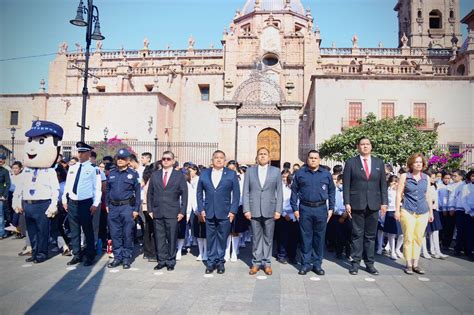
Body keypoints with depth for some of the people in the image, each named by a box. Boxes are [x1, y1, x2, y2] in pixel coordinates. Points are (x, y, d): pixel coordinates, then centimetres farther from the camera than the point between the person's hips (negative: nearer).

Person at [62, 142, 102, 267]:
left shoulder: (93, 169, -6)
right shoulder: (72, 168, 12)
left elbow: (97, 188, -8)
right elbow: (67, 185, 16)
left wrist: (95, 204, -13)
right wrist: (64, 200, 11)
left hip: (86, 203, -5)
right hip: (72, 203, 6)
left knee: (88, 231, 3)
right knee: (74, 231, 12)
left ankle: (90, 256, 15)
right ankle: (77, 255, 24)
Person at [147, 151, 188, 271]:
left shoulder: (179, 175, 4)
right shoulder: (155, 175, 11)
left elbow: (184, 194, 1)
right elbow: (150, 193, 12)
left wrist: (182, 211, -5)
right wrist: (150, 210, 4)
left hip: (172, 213, -2)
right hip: (157, 212, 2)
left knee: (172, 238, 3)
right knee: (159, 238, 6)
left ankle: (171, 261, 15)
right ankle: (162, 260, 17)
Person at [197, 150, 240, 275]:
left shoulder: (231, 174, 3)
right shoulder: (204, 174, 8)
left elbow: (236, 194, 2)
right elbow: (199, 193, 10)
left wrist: (233, 211, -5)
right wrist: (201, 209, 1)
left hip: (225, 213, -1)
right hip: (209, 213, 1)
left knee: (222, 238, 6)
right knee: (210, 238, 6)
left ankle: (220, 262, 20)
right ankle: (211, 262, 19)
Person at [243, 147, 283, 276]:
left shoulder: (276, 171, 5)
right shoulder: (250, 171, 5)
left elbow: (279, 192, 3)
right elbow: (245, 192, 3)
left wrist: (278, 210, -3)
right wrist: (246, 210, -4)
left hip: (269, 210, 0)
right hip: (254, 210, 0)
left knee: (268, 237, 8)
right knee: (256, 237, 8)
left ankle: (267, 263, 19)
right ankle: (256, 262, 19)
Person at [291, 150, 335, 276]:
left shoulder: (326, 174, 8)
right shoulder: (300, 173, 5)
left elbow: (331, 192, 11)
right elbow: (294, 191, 4)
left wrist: (331, 208, 5)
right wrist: (295, 209, -1)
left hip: (321, 209, 1)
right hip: (305, 209, -1)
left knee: (319, 237, 7)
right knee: (306, 237, 4)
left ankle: (317, 264, 18)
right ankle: (306, 264, 14)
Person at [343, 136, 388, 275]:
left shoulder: (379, 163, 10)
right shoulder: (351, 162, 1)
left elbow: (383, 184, 10)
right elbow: (346, 184, -1)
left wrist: (384, 202, 3)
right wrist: (347, 203, -7)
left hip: (373, 205, 3)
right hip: (357, 204, -2)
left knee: (371, 235, 9)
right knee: (357, 235, 3)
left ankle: (370, 263, 18)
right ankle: (355, 263, 13)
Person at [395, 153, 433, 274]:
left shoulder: (426, 178, 9)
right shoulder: (405, 176, 0)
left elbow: (428, 195, 15)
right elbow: (399, 194, 0)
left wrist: (431, 212, 15)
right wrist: (397, 211, -4)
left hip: (423, 212, 3)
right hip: (408, 211, -3)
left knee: (418, 238, 7)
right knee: (408, 238, -1)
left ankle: (415, 264, 16)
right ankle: (408, 264, 9)